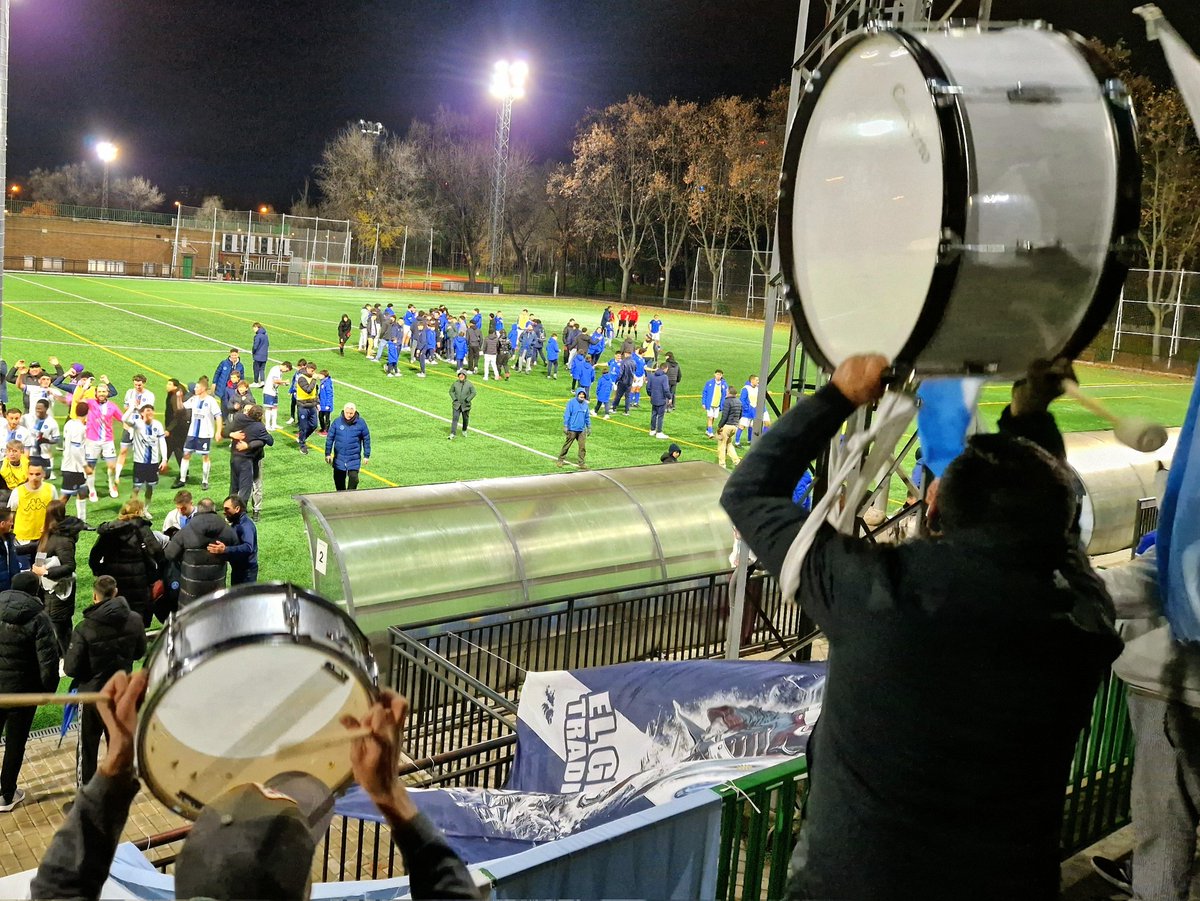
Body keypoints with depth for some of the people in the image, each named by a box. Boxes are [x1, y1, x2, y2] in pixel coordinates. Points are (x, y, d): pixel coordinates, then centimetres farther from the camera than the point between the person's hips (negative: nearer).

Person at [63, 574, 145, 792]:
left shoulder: (85, 629, -23)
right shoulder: (134, 621, -12)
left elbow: (71, 669, -17)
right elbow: (140, 653, 4)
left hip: (93, 694, -3)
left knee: (88, 745, 14)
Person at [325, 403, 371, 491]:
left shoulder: (361, 423, -6)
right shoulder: (338, 422, -6)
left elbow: (366, 439, 2)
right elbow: (330, 438, 1)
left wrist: (366, 456, 3)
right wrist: (328, 454, -1)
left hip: (354, 458, -1)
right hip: (339, 457, 2)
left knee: (353, 478, -10)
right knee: (338, 479, 10)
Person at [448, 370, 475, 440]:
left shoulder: (469, 384, -7)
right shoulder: (455, 383, -2)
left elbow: (473, 392, -2)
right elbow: (451, 391, 9)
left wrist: (468, 400, -11)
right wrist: (454, 398, -4)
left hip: (465, 405, 0)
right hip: (456, 405, 0)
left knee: (465, 419, 13)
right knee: (455, 418, -10)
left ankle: (464, 431, 40)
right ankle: (452, 434, -14)